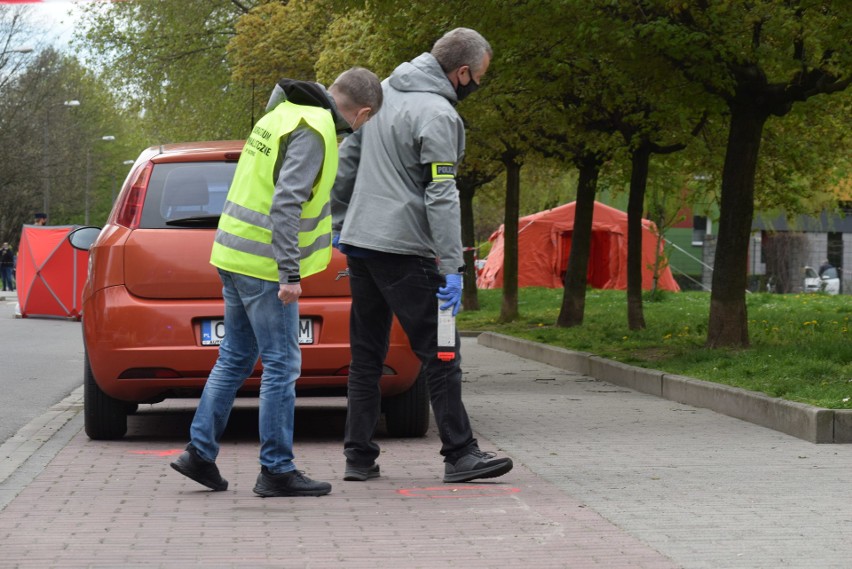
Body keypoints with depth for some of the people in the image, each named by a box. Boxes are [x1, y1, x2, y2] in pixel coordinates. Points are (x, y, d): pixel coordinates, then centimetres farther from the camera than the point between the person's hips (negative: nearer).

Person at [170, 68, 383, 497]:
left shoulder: (285, 113, 13)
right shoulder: (312, 131, -17)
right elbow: (286, 203, -26)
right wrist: (290, 273, -26)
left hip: (236, 253, 10)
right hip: (263, 263, -10)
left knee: (236, 357, 15)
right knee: (281, 365, -2)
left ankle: (200, 452, 15)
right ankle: (277, 470, 2)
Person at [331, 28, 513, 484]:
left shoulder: (382, 92, 13)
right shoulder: (438, 115, -13)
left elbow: (346, 160, 19)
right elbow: (441, 197, -17)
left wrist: (340, 223, 25)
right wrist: (451, 267, -17)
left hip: (359, 242, 8)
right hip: (403, 250, -8)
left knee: (366, 355, 11)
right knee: (440, 354, -4)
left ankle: (359, 456, 11)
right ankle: (459, 454, -3)